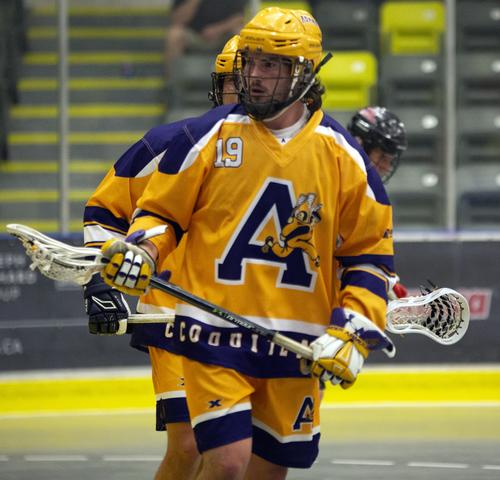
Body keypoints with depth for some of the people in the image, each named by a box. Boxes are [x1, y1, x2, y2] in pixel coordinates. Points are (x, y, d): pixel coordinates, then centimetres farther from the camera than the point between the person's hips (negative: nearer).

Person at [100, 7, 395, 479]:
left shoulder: (340, 154, 3)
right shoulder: (207, 136, -1)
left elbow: (370, 252, 9)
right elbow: (160, 212, 8)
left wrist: (353, 334, -2)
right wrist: (140, 250, -14)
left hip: (296, 345, 2)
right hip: (214, 331, -2)